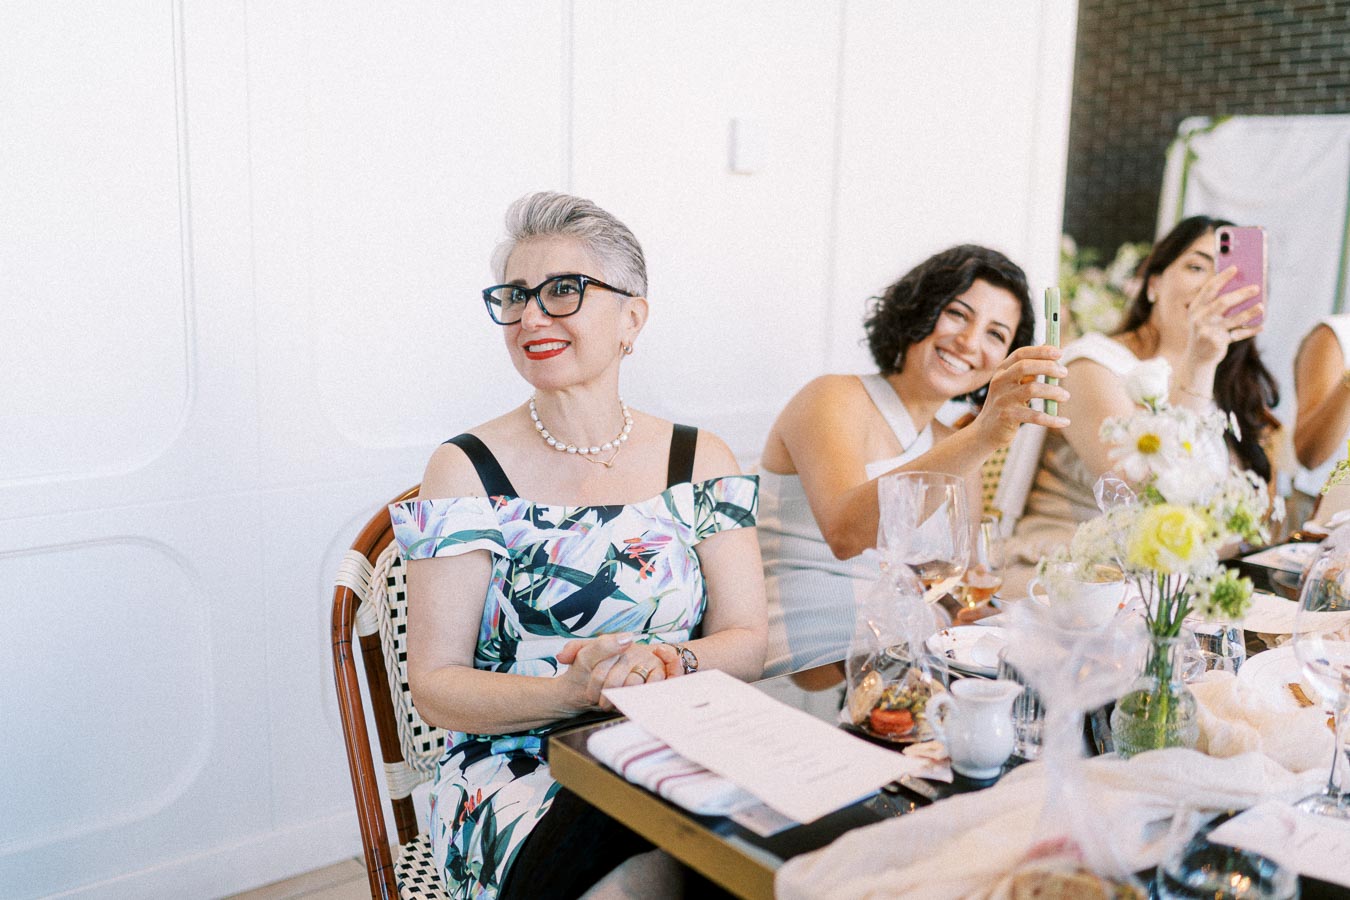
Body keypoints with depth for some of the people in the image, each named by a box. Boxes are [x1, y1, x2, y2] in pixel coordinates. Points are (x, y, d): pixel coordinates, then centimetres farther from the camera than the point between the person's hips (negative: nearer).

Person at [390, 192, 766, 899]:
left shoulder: (699, 461, 7)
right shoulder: (467, 471, -1)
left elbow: (746, 641, 3)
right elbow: (436, 686, -4)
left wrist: (662, 662, -20)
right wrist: (576, 688, -22)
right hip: (519, 772, -3)